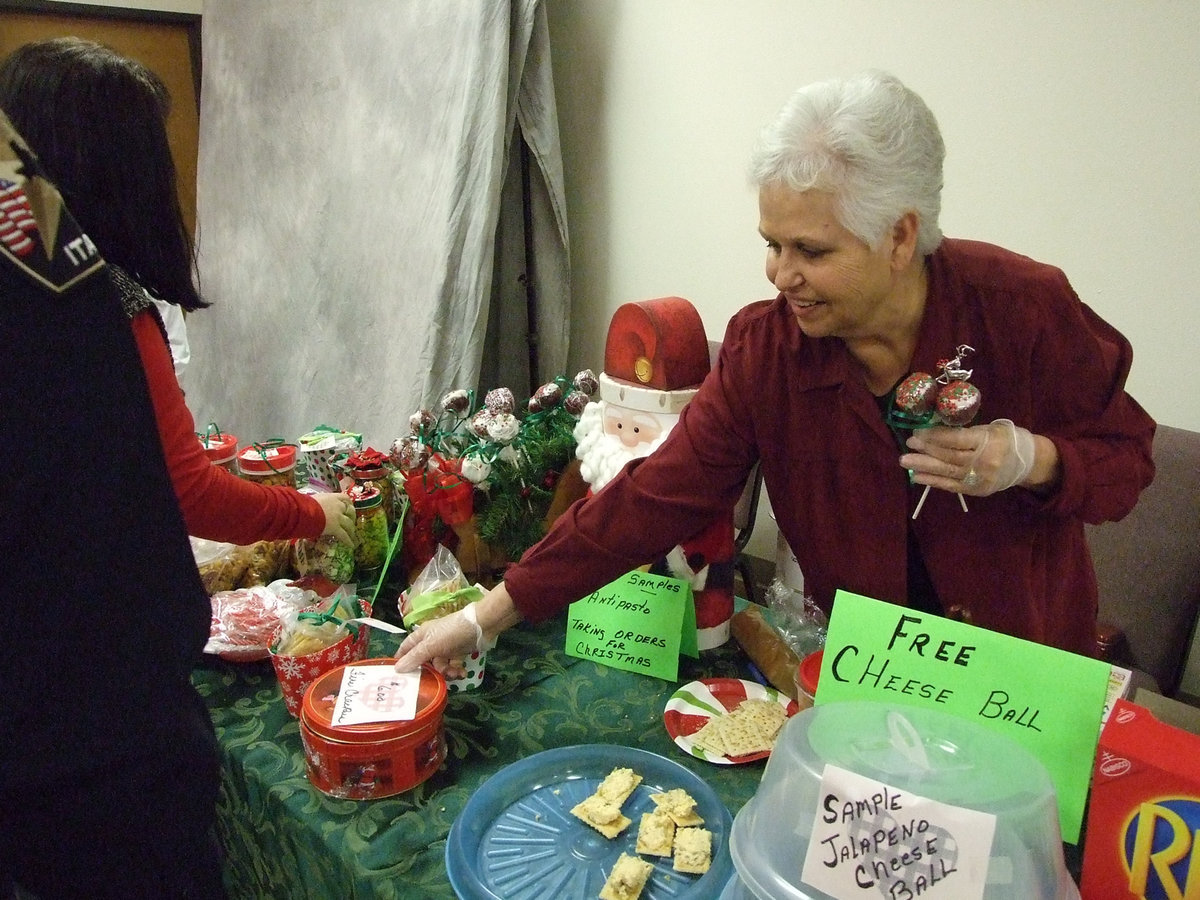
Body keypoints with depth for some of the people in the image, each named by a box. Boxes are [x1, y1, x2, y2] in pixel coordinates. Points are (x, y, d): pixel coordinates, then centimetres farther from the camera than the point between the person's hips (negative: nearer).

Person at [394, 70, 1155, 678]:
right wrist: (486, 618, -22)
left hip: (1031, 662, 0)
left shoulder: (1024, 309, -22)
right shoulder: (765, 349, -19)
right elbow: (654, 497, -20)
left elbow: (1125, 456, -7)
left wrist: (1030, 460, -31)